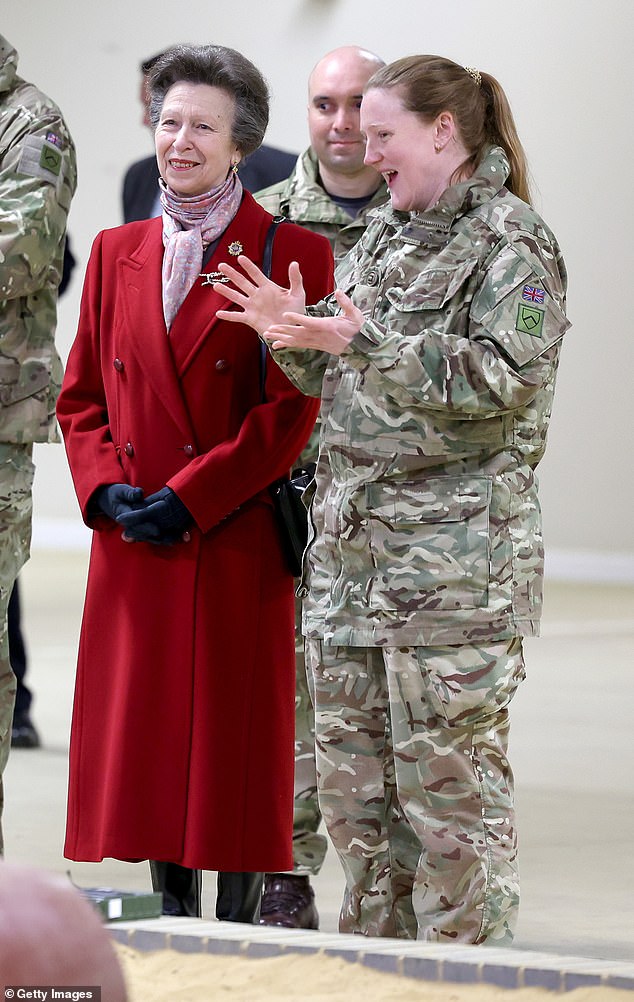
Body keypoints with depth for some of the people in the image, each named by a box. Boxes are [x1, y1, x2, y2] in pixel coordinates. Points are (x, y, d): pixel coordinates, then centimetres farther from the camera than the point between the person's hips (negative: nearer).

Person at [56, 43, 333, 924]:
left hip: (239, 546, -4)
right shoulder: (117, 254, 11)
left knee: (236, 744, -1)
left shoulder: (293, 256, -3)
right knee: (144, 742, 6)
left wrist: (189, 498, -15)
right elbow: (81, 396, 13)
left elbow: (293, 409, -8)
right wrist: (108, 489, -5)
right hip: (134, 552, 4)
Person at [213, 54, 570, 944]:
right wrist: (295, 333, 3)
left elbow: (504, 377, -18)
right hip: (351, 548, 8)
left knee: (448, 781, -5)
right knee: (354, 784, 11)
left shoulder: (513, 244, -7)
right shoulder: (383, 237, 17)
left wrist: (361, 339, -21)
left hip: (454, 559, -8)